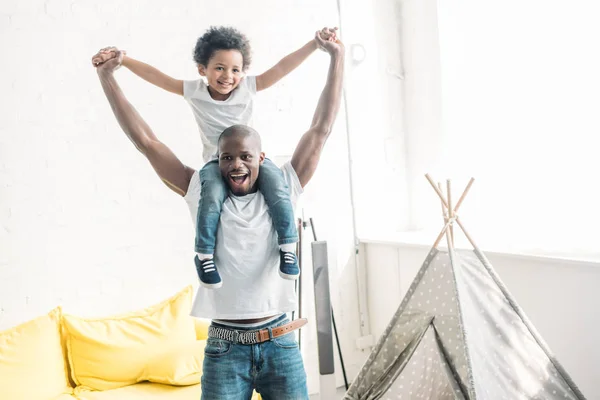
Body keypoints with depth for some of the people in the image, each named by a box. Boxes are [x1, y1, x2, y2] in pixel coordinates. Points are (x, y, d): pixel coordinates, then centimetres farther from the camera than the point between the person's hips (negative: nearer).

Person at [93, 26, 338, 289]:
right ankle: (204, 255, -14)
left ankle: (287, 248, -11)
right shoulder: (194, 91, -1)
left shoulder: (248, 87, -3)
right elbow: (154, 76, -2)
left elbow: (282, 67, -9)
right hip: (216, 161, -1)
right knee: (212, 197, -31)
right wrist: (121, 59, -10)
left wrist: (316, 43, -15)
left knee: (278, 191, -25)